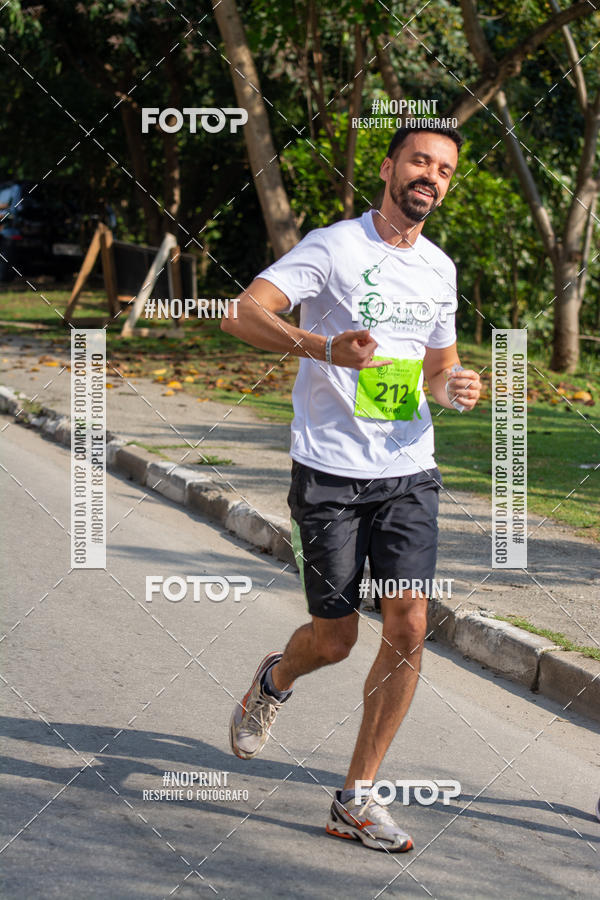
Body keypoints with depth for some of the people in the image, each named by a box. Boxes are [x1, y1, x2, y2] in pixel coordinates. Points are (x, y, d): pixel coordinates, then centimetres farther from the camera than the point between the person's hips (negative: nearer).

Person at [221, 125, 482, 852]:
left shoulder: (440, 269, 12)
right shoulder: (333, 247, -8)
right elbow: (243, 314, -20)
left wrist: (456, 387, 0)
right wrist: (325, 347, -37)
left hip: (408, 472, 5)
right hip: (330, 472, -5)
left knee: (408, 628, -8)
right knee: (335, 639, 2)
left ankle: (355, 801, 4)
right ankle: (274, 681, 40)